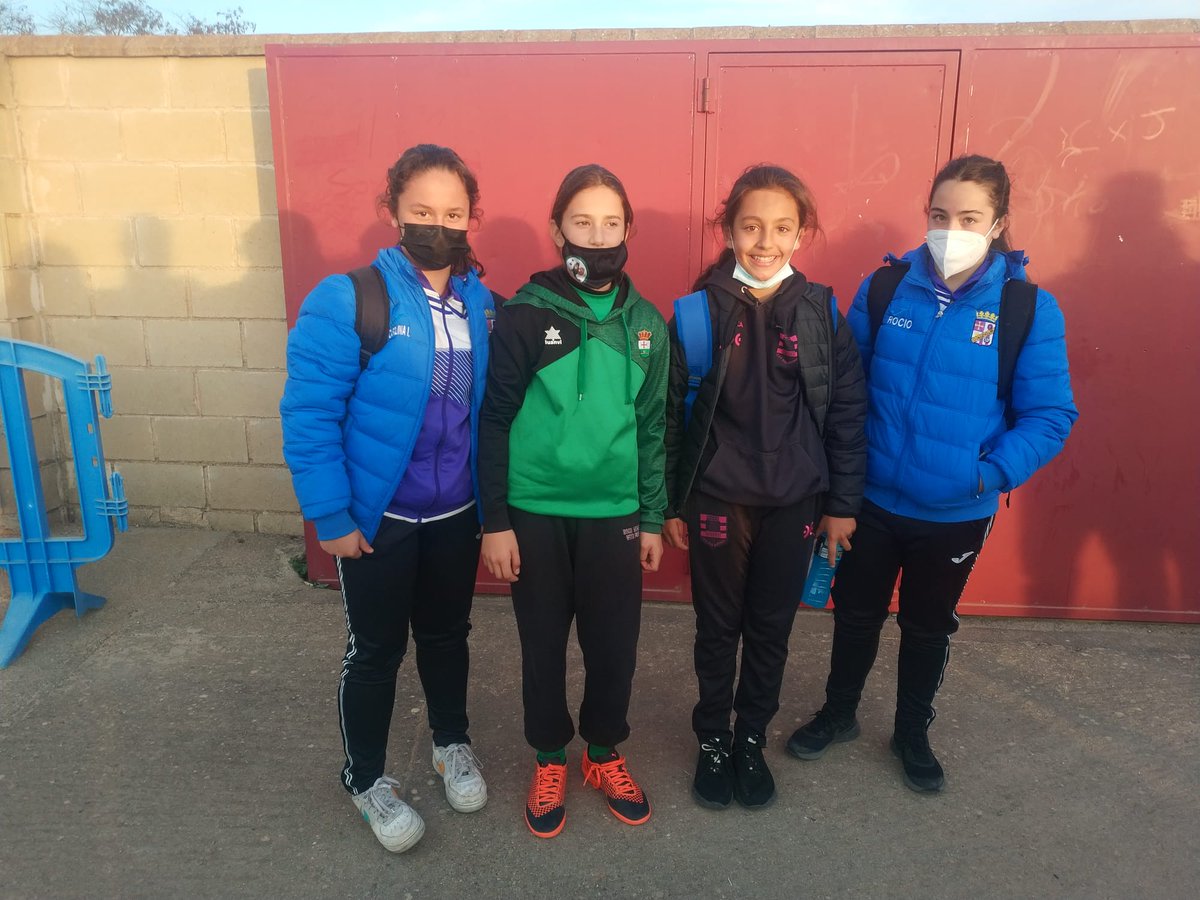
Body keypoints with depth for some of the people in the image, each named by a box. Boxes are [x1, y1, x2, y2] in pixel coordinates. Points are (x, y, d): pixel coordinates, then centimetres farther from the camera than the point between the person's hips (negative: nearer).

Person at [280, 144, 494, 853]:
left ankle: (452, 742, 46)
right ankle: (366, 778, 36)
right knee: (376, 650, 12)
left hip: (457, 514, 4)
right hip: (378, 518, -4)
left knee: (447, 633, 22)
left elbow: (492, 407, 7)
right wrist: (330, 516, -16)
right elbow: (309, 414, -16)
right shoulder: (346, 301, -17)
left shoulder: (481, 303, 0)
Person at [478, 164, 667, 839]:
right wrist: (495, 521, -7)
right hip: (536, 514, -2)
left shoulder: (647, 323, 1)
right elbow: (495, 423, -6)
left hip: (615, 514, 2)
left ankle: (605, 752, 37)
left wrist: (653, 518, 7)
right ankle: (551, 759, 36)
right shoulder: (524, 316, -8)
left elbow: (654, 426, 7)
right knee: (544, 643, 13)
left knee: (615, 643, 12)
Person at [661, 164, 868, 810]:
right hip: (718, 500, -1)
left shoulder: (820, 312, -1)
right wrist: (670, 504, -2)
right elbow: (671, 413, -2)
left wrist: (842, 502, 1)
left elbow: (846, 411, 2)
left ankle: (751, 739, 35)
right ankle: (712, 740, 32)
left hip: (794, 503, 2)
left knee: (771, 629, 14)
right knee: (718, 627, 12)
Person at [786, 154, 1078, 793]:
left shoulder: (1029, 309, -11)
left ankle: (912, 733, 44)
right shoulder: (884, 288, -7)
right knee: (856, 615, 19)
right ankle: (838, 714, 44)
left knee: (928, 627, 19)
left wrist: (993, 473, -19)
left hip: (957, 515, -1)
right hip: (871, 501, 1)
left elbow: (1050, 415, -8)